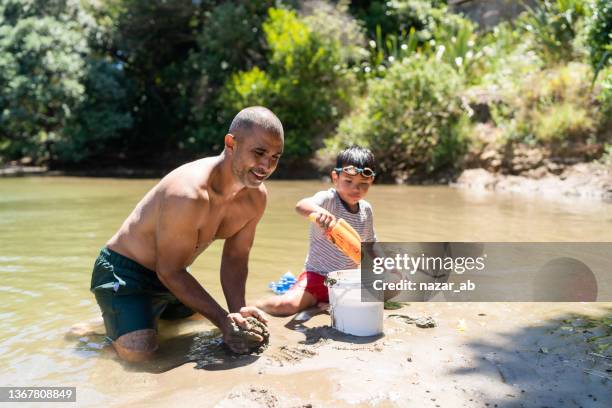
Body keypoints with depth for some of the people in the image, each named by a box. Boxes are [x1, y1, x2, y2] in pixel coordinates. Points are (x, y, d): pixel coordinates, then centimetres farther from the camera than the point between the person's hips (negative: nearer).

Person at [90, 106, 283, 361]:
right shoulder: (188, 194, -36)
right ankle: (115, 315, 7)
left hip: (172, 274, 8)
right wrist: (224, 321, -28)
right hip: (123, 272, -7)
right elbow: (170, 272, -27)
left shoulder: (256, 198, -11)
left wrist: (237, 311, -19)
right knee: (138, 351, -24)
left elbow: (235, 259, -3)